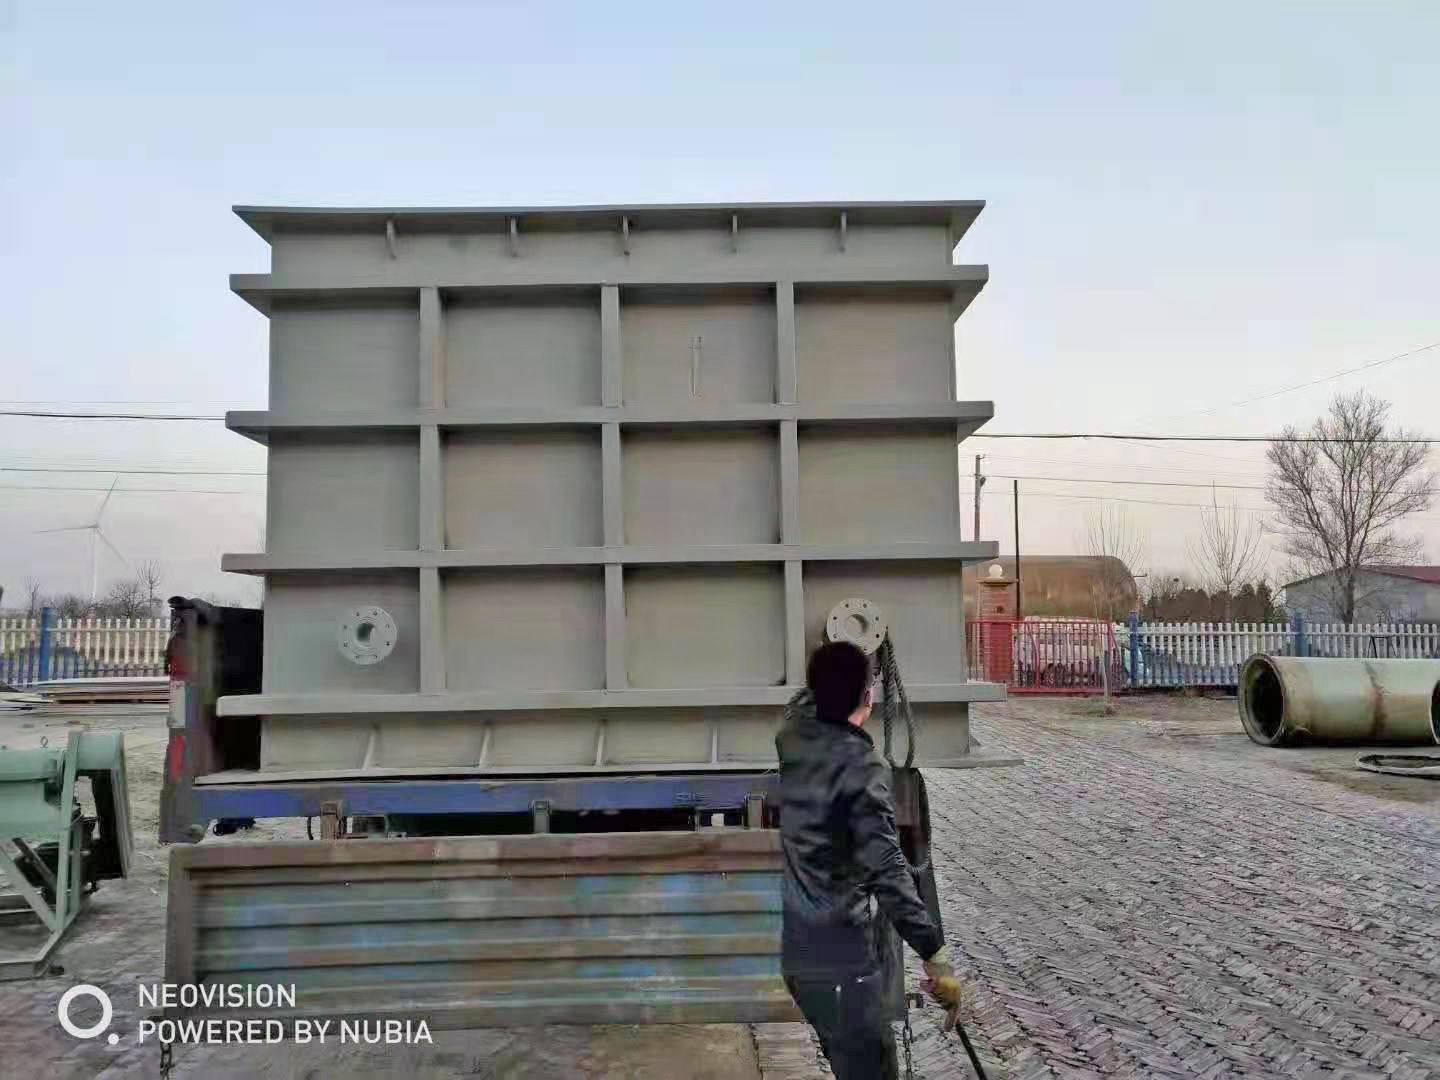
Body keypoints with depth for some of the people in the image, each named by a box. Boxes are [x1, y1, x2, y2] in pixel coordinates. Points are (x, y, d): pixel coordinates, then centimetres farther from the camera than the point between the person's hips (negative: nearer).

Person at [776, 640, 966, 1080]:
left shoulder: (790, 737, 2)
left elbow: (807, 698, 27)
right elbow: (886, 872, -25)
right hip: (838, 953, -8)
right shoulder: (861, 766, -19)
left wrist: (833, 665, 40)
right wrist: (934, 953, -23)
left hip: (791, 944, 8)